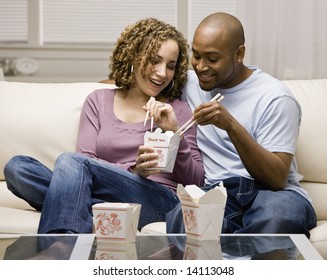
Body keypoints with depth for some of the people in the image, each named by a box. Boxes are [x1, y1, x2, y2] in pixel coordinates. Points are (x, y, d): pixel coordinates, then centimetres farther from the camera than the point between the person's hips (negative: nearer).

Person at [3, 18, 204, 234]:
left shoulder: (177, 110, 15)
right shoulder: (99, 101, 19)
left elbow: (196, 182, 9)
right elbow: (87, 160, 4)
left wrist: (174, 133, -7)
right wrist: (133, 172, -15)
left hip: (159, 201, -3)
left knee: (70, 162, -29)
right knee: (17, 166, -20)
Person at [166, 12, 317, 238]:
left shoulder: (275, 98, -3)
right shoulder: (189, 83, 13)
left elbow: (277, 179, -13)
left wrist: (231, 125, -24)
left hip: (271, 192, -2)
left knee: (277, 217, -40)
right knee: (179, 218, -35)